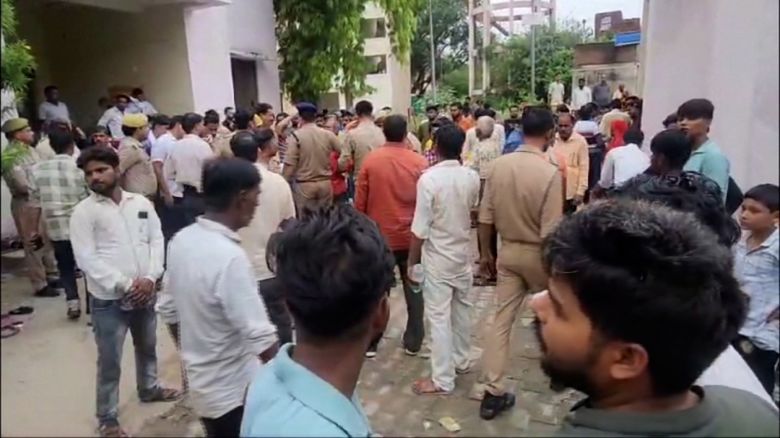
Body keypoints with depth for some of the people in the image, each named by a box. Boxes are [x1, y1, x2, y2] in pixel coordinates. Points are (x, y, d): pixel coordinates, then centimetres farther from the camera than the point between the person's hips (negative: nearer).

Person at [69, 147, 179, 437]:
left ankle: (149, 388, 47)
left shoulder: (141, 203, 3)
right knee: (110, 361, 7)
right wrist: (124, 285, -18)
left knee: (147, 347, 23)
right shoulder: (84, 212, -8)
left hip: (145, 292, 4)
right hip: (109, 299, -4)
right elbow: (86, 258, -13)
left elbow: (156, 240, 2)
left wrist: (150, 278, -12)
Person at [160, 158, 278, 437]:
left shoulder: (181, 240, -4)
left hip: (201, 383, 8)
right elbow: (260, 338, -28)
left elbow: (170, 312, 7)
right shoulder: (229, 256, -29)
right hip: (235, 391, -8)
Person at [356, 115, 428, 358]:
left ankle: (370, 343, 16)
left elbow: (360, 201, -2)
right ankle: (413, 342, 20)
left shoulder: (370, 160, -7)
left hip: (379, 236, 0)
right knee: (413, 289, 12)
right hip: (411, 235, 0)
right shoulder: (419, 162, -7)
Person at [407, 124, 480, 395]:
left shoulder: (428, 179, -20)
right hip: (463, 253, 6)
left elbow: (420, 228, -18)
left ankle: (442, 380, 9)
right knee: (462, 309, 20)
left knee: (439, 317, 1)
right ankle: (461, 360, 37)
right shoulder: (472, 177, -4)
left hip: (437, 257, -6)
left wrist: (412, 262, -7)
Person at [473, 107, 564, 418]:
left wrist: (485, 252, 12)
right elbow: (549, 232, -20)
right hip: (537, 254, -4)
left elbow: (485, 217, -1)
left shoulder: (499, 165, -5)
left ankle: (490, 391, 12)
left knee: (502, 319, 8)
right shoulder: (550, 173, -21)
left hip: (508, 251, 4)